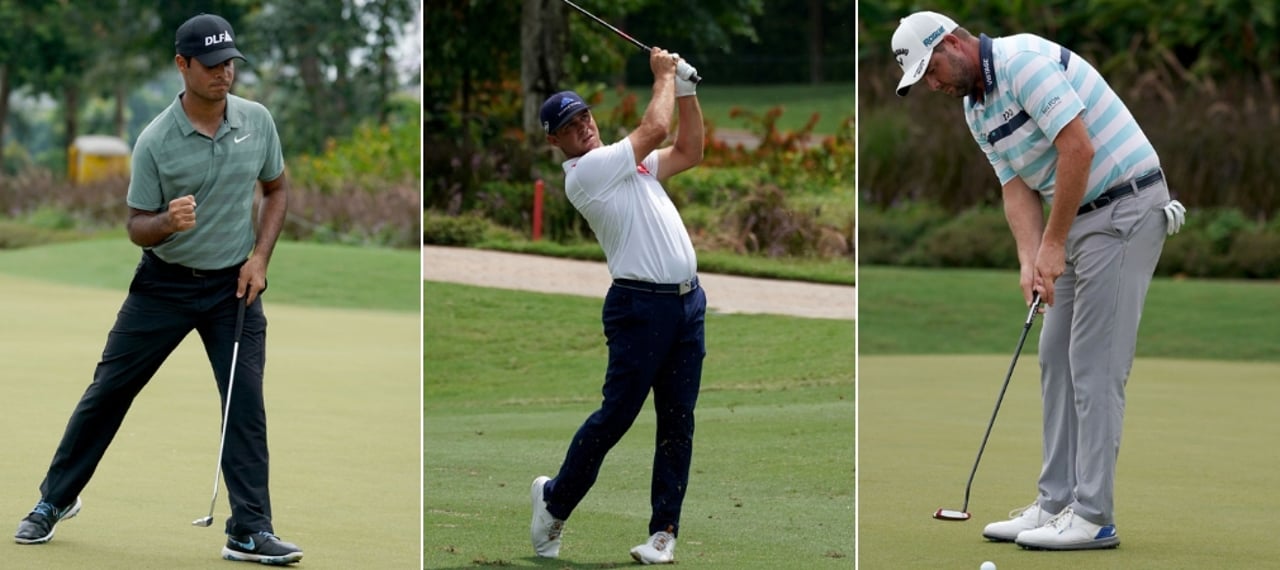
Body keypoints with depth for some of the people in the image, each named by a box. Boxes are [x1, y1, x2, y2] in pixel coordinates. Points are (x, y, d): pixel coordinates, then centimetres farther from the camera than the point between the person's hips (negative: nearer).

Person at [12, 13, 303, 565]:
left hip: (233, 285, 1)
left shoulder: (258, 120, -5)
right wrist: (168, 222, -31)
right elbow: (138, 228, -8)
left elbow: (275, 191, 9)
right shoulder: (155, 141, -14)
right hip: (165, 284, -1)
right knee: (108, 390, 5)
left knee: (246, 404, -8)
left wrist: (259, 256, -4)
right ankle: (55, 499, 22)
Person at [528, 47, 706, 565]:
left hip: (688, 303, 8)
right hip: (642, 305, -8)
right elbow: (654, 130, -11)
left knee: (677, 424, 3)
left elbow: (688, 152, 23)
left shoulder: (624, 163, 19)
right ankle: (555, 500, 14)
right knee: (616, 416, -5)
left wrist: (686, 89, 13)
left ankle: (664, 531, 5)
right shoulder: (583, 172, -8)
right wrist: (664, 75, 4)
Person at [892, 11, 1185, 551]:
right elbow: (1016, 186, 9)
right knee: (1056, 359, 10)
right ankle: (1057, 504, 14)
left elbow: (1078, 148, -25)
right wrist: (1029, 259, -8)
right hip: (1082, 218, 10)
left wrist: (1053, 244, -19)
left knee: (1095, 364, -10)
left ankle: (1093, 516, -8)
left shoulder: (1024, 61, -19)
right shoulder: (975, 108, 12)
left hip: (1124, 209, -10)